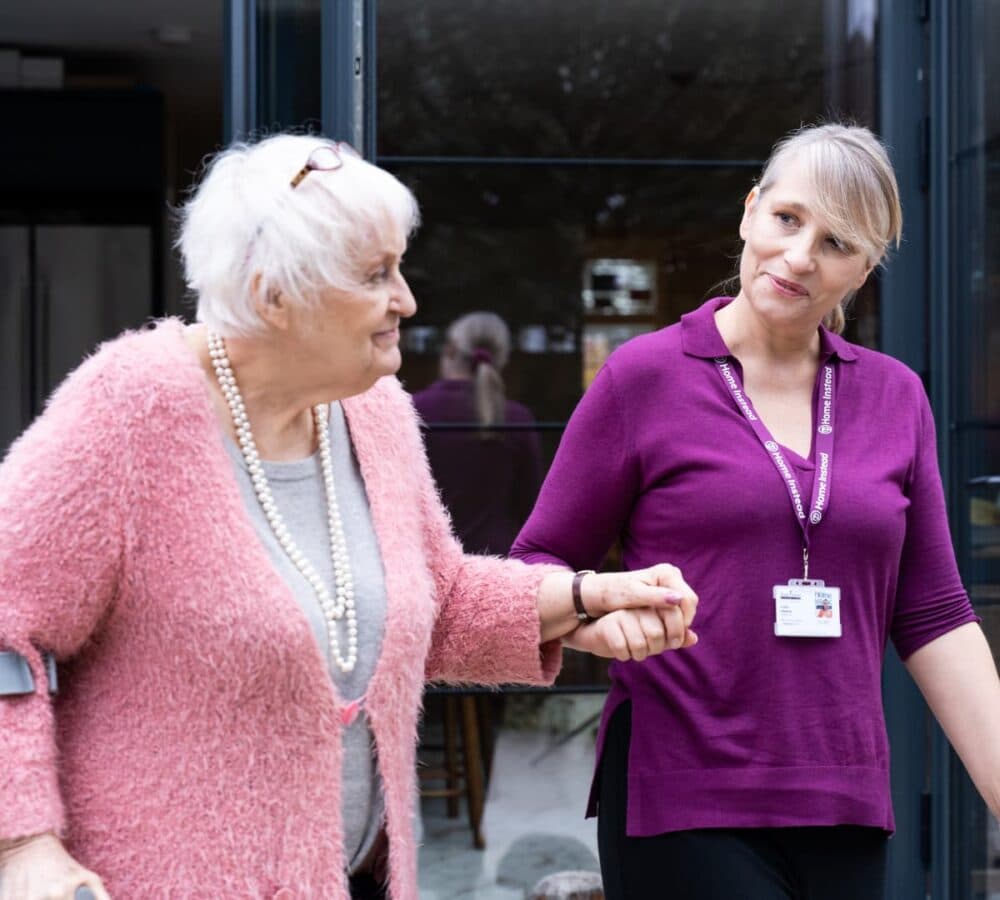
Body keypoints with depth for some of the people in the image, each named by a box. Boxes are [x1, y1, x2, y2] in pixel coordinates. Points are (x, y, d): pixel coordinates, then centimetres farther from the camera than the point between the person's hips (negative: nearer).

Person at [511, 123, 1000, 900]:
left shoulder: (895, 397, 7)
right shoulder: (645, 376, -2)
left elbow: (932, 617, 9)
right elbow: (540, 566, 2)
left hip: (845, 805, 4)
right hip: (683, 803, -4)